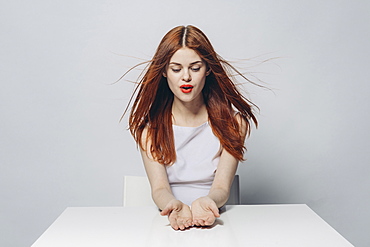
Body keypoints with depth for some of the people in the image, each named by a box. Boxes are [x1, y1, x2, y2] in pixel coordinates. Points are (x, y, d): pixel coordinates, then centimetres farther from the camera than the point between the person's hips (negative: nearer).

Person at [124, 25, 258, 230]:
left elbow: (222, 188, -7)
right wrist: (175, 206, -30)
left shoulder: (232, 119, -1)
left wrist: (206, 202, -29)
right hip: (167, 220, 0)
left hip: (213, 221, 1)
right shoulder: (149, 123, 0)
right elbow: (159, 188, -8)